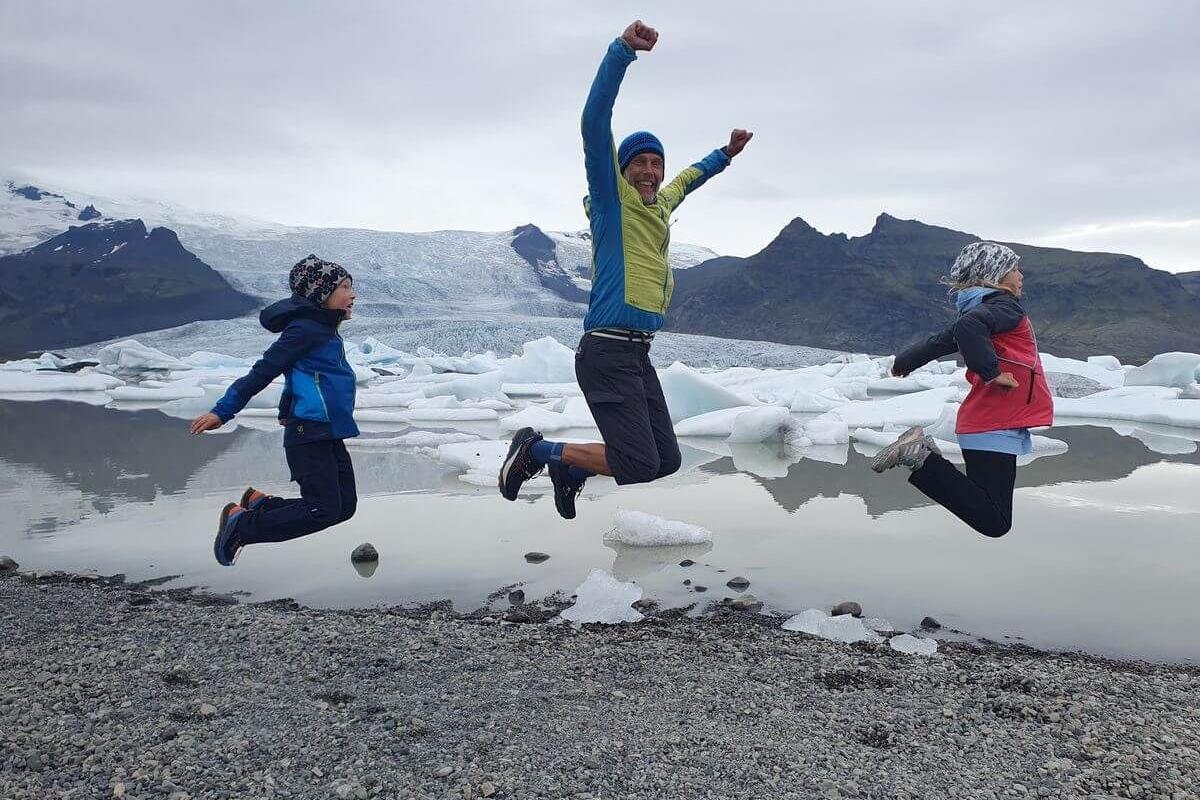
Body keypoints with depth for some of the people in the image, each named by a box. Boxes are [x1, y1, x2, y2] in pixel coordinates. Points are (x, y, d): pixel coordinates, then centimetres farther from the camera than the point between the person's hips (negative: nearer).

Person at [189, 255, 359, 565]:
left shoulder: (324, 330, 17)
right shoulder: (304, 330, -12)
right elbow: (262, 372, -14)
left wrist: (287, 413, 40)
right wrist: (222, 412, -14)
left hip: (328, 435, 10)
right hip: (309, 434, -10)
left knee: (344, 506, 5)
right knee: (324, 511, -12)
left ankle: (260, 504, 16)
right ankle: (241, 524, 2)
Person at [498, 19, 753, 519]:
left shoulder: (661, 204, 19)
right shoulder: (612, 197, -3)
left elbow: (688, 178, 42)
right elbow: (595, 123, -16)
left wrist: (726, 154, 50)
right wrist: (624, 49, -22)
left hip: (639, 355, 9)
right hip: (606, 352, -9)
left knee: (667, 461, 7)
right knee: (640, 466, -13)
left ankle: (569, 469, 25)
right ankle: (535, 450, 6)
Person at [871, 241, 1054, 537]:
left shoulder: (982, 308, 18)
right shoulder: (1005, 305, -9)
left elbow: (940, 341, 29)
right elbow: (967, 326, -30)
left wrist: (905, 362, 44)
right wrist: (993, 373, -22)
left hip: (983, 423, 9)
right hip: (995, 428, -9)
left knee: (987, 512, 15)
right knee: (994, 523, -11)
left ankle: (921, 454, 6)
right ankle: (922, 459, -15)